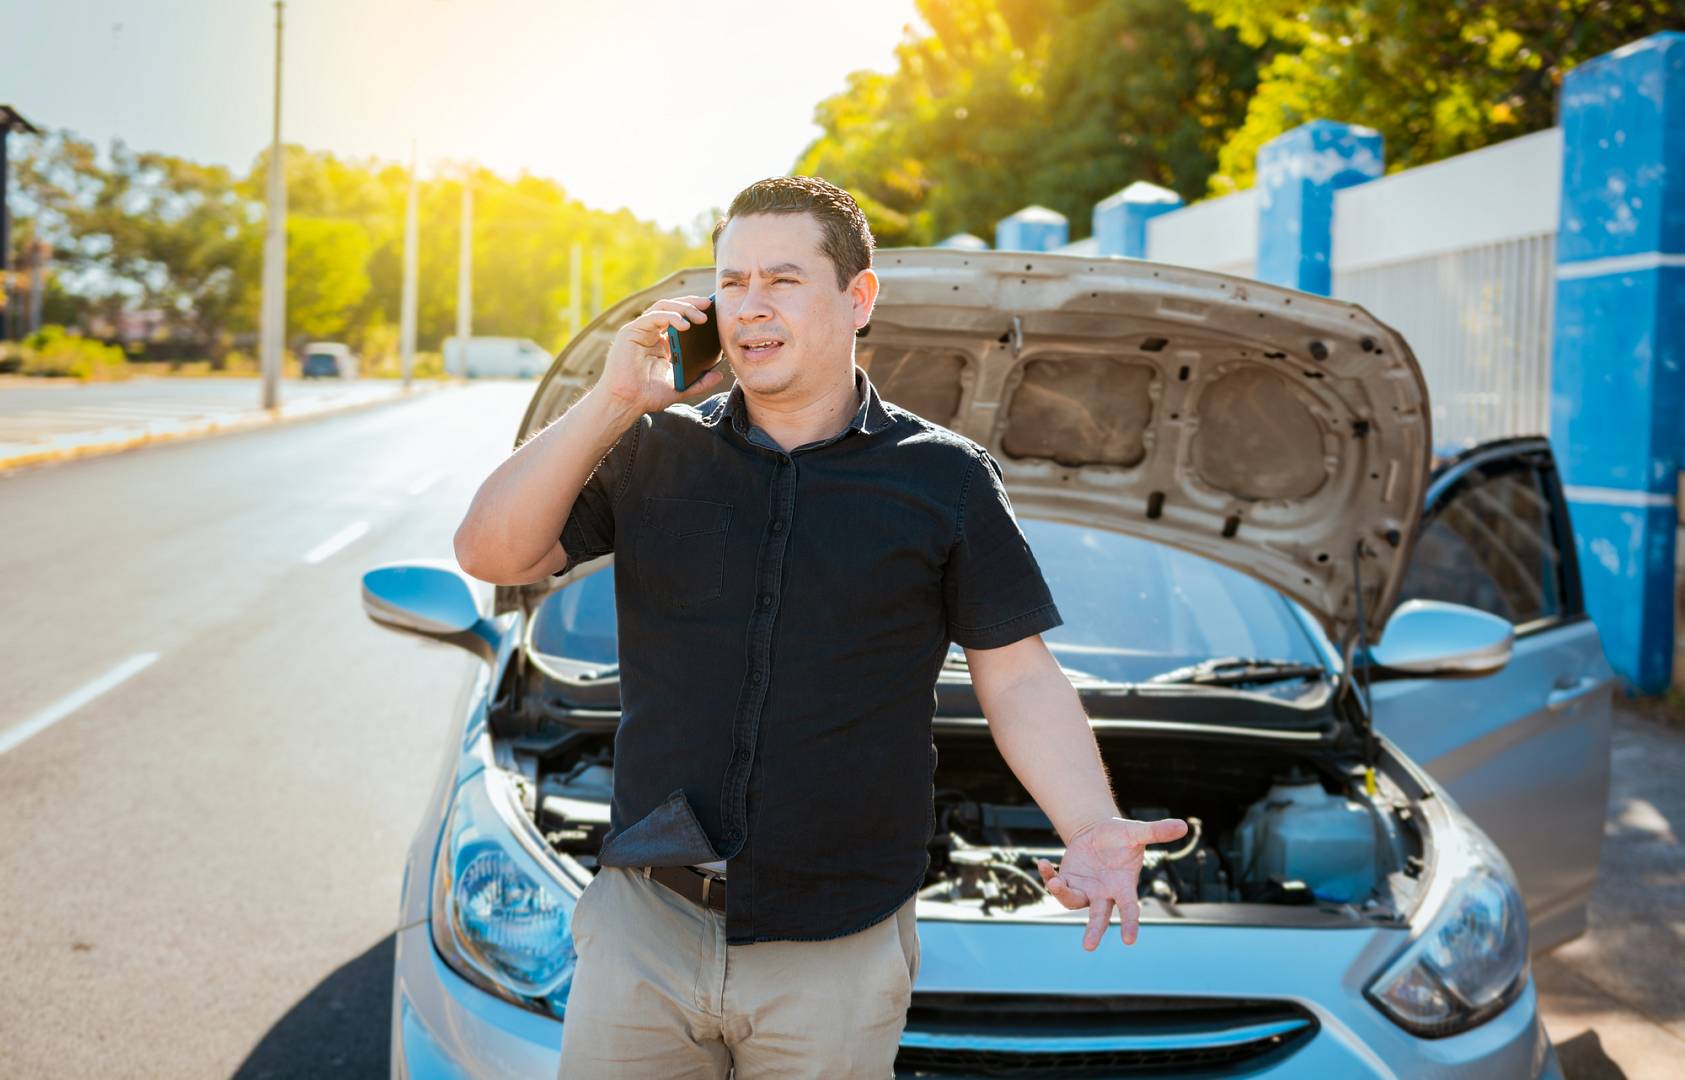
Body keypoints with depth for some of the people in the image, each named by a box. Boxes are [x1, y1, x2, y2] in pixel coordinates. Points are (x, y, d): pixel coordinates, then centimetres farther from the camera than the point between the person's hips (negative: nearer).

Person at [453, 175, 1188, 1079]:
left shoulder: (945, 479, 1)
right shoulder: (656, 452, 5)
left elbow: (1019, 677, 1)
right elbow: (491, 553, -2)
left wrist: (1095, 829, -15)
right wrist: (612, 403, -9)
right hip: (643, 920, 2)